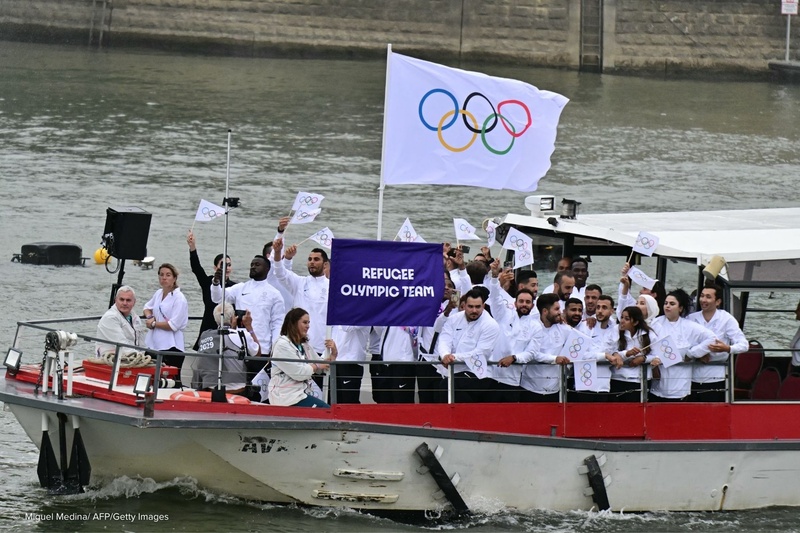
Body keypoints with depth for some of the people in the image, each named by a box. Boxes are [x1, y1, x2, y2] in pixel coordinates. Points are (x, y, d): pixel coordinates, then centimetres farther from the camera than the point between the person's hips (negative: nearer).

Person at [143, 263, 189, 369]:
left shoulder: (179, 299, -8)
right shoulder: (158, 293, 13)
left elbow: (173, 325, -15)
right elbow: (147, 307, 30)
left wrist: (153, 323, -5)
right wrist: (149, 317, 6)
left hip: (170, 347, -7)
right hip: (154, 344, 7)